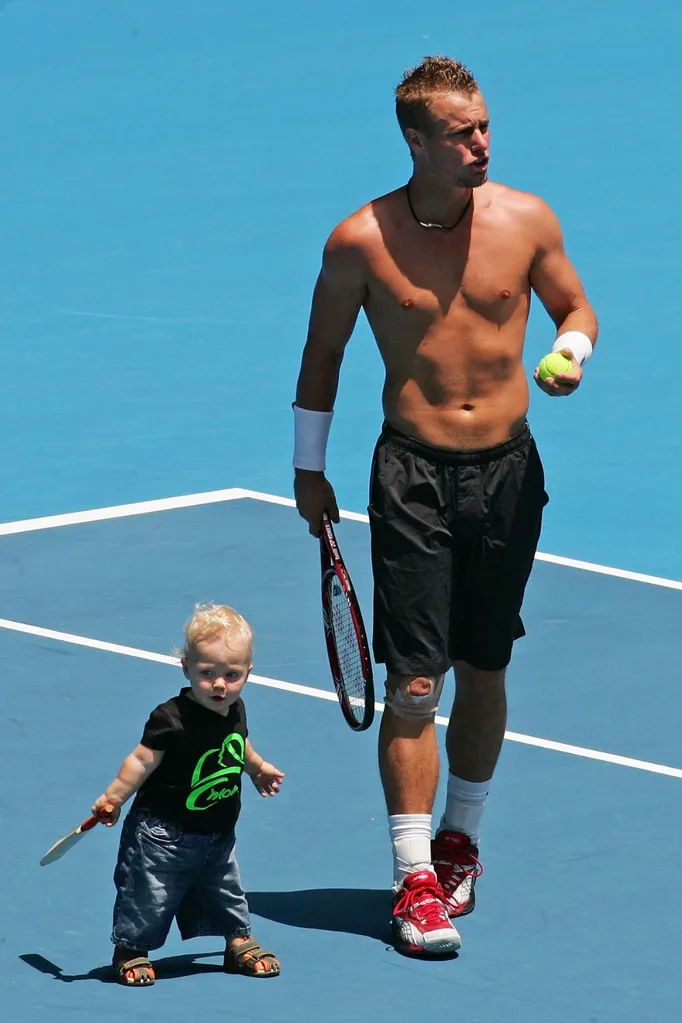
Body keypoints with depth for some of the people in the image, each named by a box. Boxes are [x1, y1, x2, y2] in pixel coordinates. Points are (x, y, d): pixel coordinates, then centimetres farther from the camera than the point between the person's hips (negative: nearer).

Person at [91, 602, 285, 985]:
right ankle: (131, 950, 22)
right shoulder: (172, 719, -24)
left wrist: (258, 768, 36)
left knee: (227, 892, 19)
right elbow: (143, 760, -21)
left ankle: (240, 943, 37)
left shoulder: (235, 710, -2)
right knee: (148, 895, 3)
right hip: (164, 834, -6)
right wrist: (114, 798, -25)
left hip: (218, 835, 6)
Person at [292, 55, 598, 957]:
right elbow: (323, 351, 6)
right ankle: (416, 878, -4)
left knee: (484, 671, 12)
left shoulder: (526, 220, -2)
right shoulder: (361, 241, -6)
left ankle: (459, 839, 31)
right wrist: (309, 468, 9)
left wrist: (571, 351, -10)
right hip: (414, 473, -2)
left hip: (508, 471, 2)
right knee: (413, 684, -7)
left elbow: (574, 308, 13)